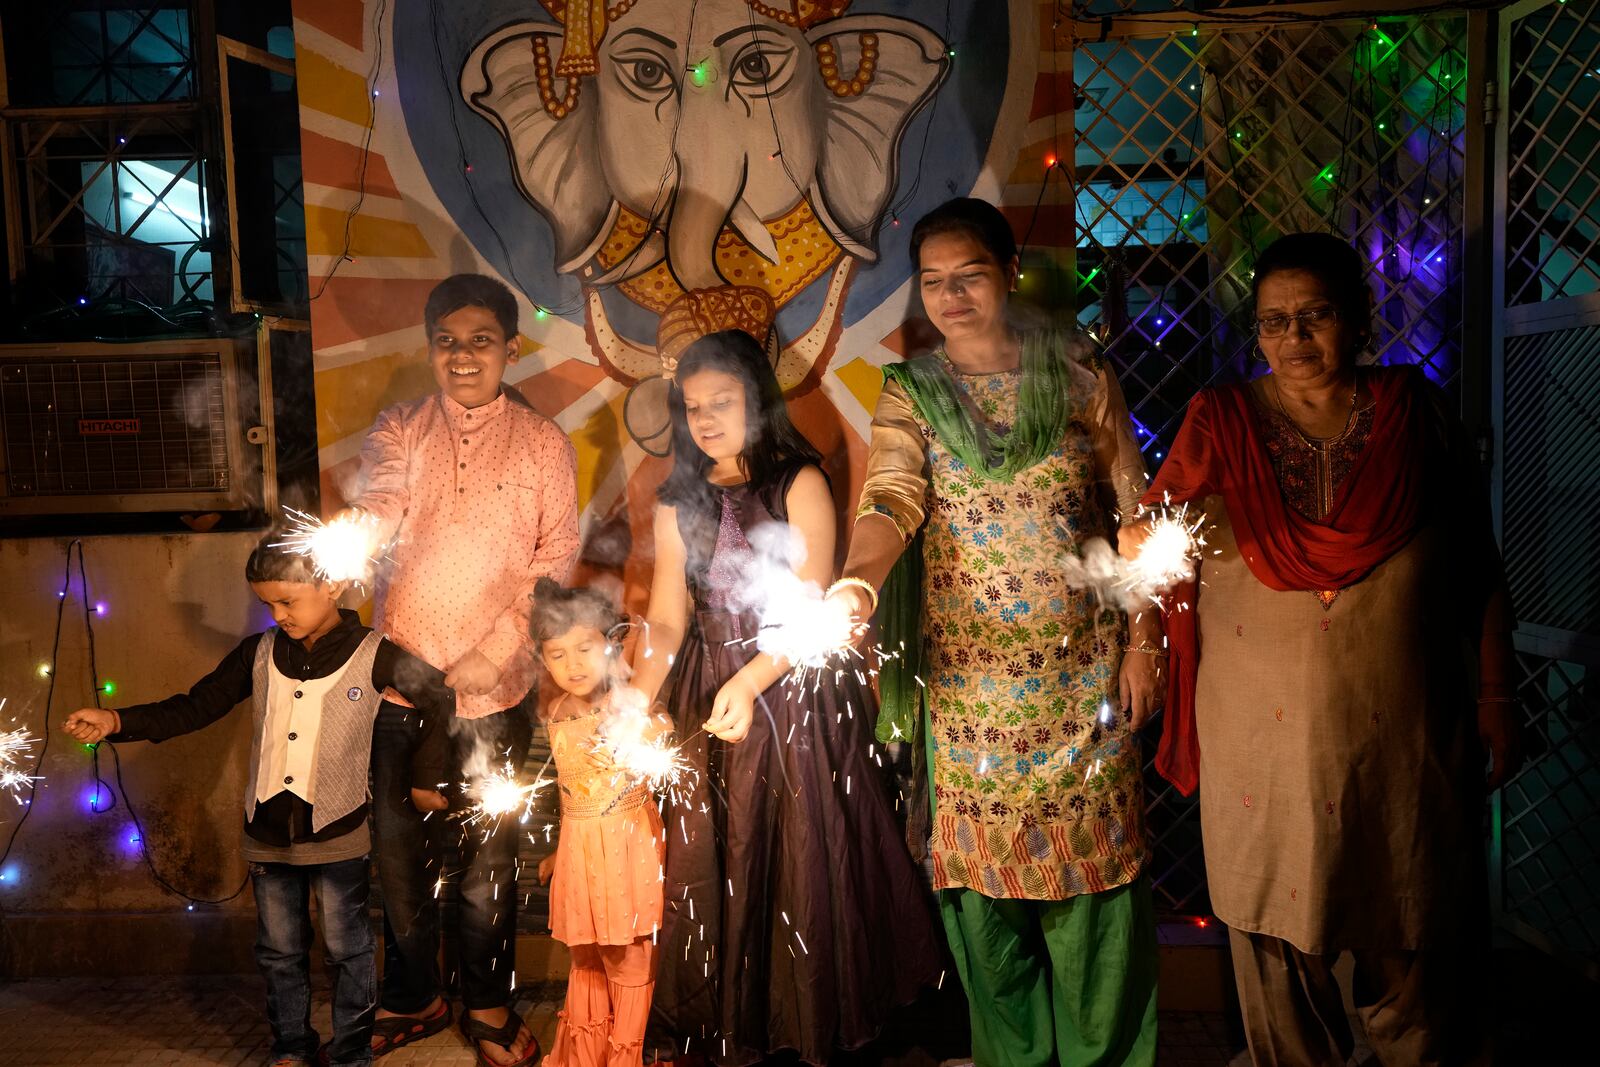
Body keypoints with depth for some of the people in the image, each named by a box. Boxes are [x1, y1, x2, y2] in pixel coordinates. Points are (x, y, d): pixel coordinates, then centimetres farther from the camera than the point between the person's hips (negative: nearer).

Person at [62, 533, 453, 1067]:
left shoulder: (372, 655, -11)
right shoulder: (259, 653, 0)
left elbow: (441, 700, -4)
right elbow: (196, 707, 3)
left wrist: (422, 778, -1)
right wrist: (117, 720, -9)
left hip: (337, 836, -4)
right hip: (267, 834, 4)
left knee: (347, 949, 11)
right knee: (279, 952, 19)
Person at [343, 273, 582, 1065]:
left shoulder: (543, 444, 2)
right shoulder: (398, 430, 6)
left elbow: (557, 557, -4)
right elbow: (373, 516, -9)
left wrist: (494, 651, -12)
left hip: (494, 690, -1)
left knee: (487, 854, 10)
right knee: (399, 849, 13)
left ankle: (488, 1003, 31)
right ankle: (410, 1000, 34)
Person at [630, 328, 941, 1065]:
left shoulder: (798, 484, -5)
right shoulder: (679, 504, 7)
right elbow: (664, 621, 0)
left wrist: (749, 684, -28)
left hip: (795, 692, -4)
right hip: (708, 699, 4)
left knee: (801, 861, 4)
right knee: (709, 861, 8)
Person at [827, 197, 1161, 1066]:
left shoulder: (1077, 371, 1)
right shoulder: (910, 394, 1)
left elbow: (1135, 509, 3)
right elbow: (890, 500, -16)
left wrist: (1143, 639, 0)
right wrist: (857, 583, -36)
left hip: (1083, 669, 0)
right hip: (967, 675, 1)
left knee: (1092, 864, 5)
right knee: (984, 867, 9)